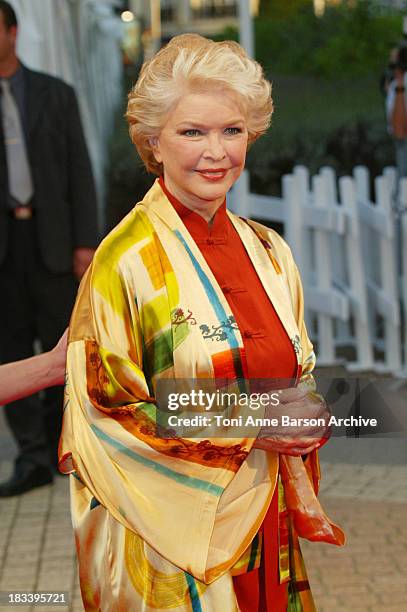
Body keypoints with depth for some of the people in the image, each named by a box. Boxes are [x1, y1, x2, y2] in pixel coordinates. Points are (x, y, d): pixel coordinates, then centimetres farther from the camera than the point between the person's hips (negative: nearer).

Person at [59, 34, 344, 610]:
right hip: (171, 534, -5)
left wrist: (310, 410, -8)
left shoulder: (269, 252, 4)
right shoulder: (127, 260, -14)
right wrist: (243, 429, -18)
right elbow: (103, 415, -14)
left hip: (266, 522, 5)